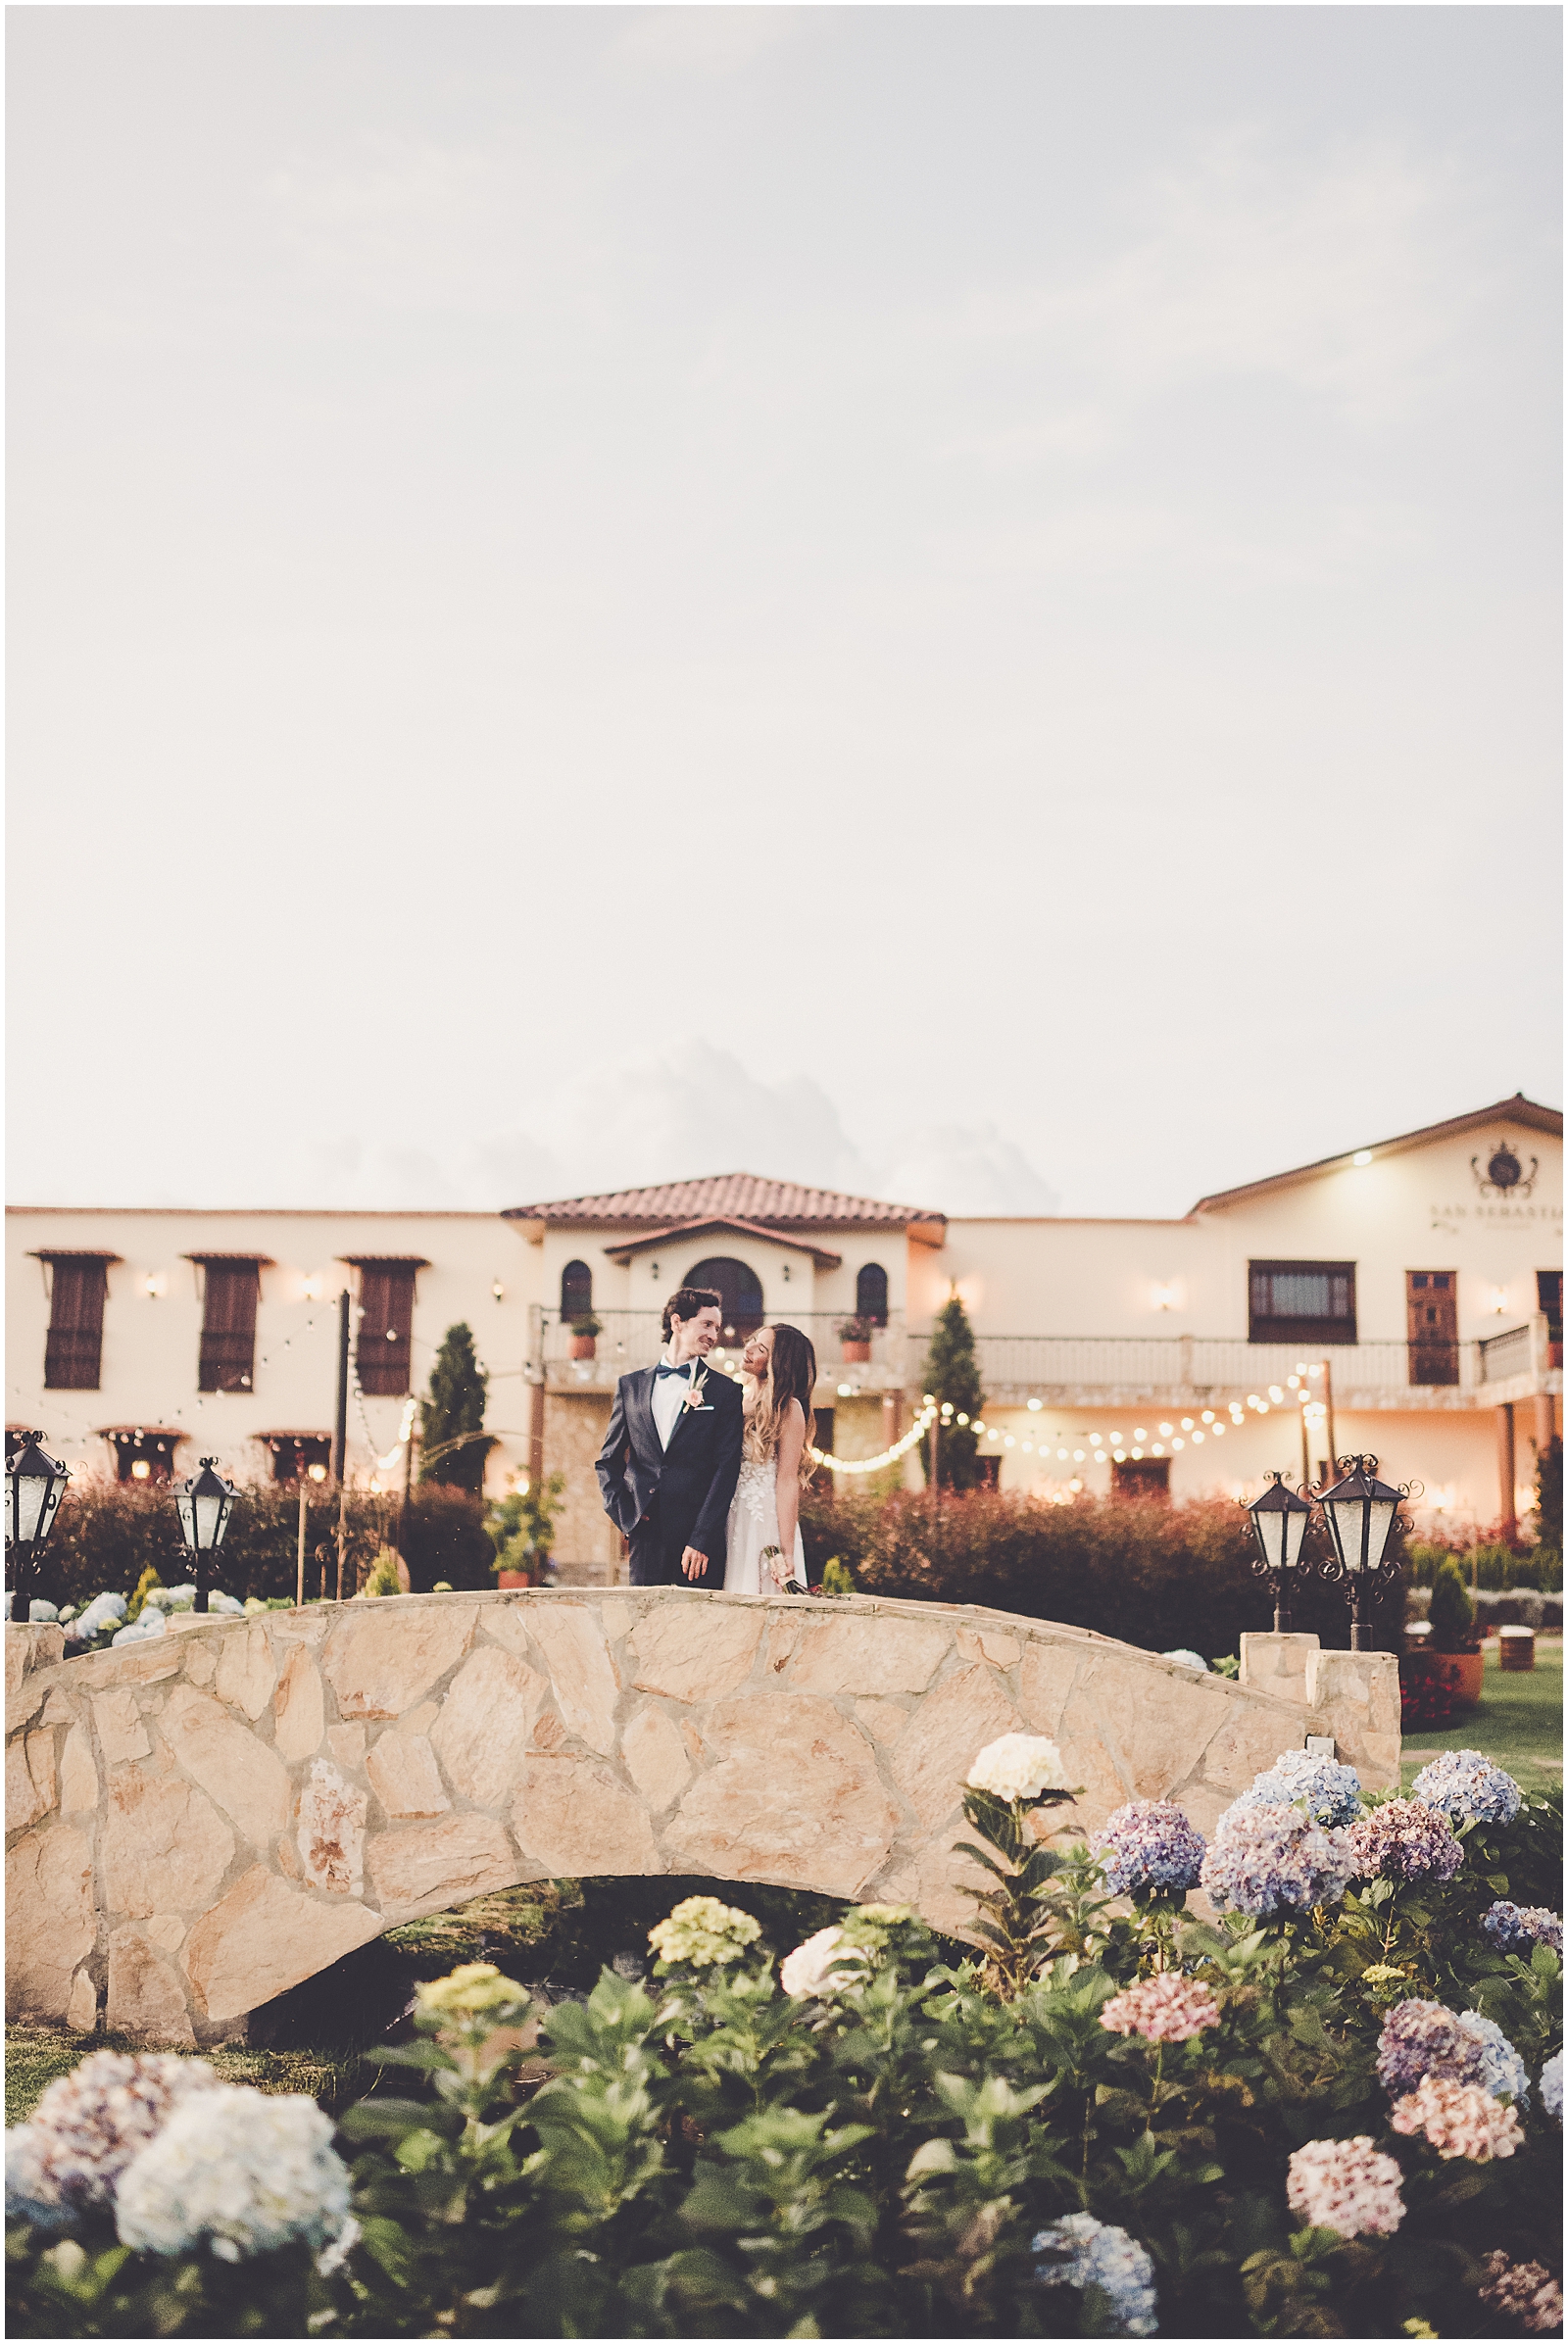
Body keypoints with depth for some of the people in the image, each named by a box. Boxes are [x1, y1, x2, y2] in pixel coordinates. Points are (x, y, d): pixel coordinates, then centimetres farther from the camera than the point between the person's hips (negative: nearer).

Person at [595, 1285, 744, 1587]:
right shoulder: (631, 1385, 13)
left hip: (699, 1539, -2)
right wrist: (622, 1514, 1)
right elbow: (608, 1461, 16)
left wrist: (702, 1540, -11)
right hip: (646, 1536, 2)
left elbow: (727, 1469, -2)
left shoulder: (725, 1392, 5)